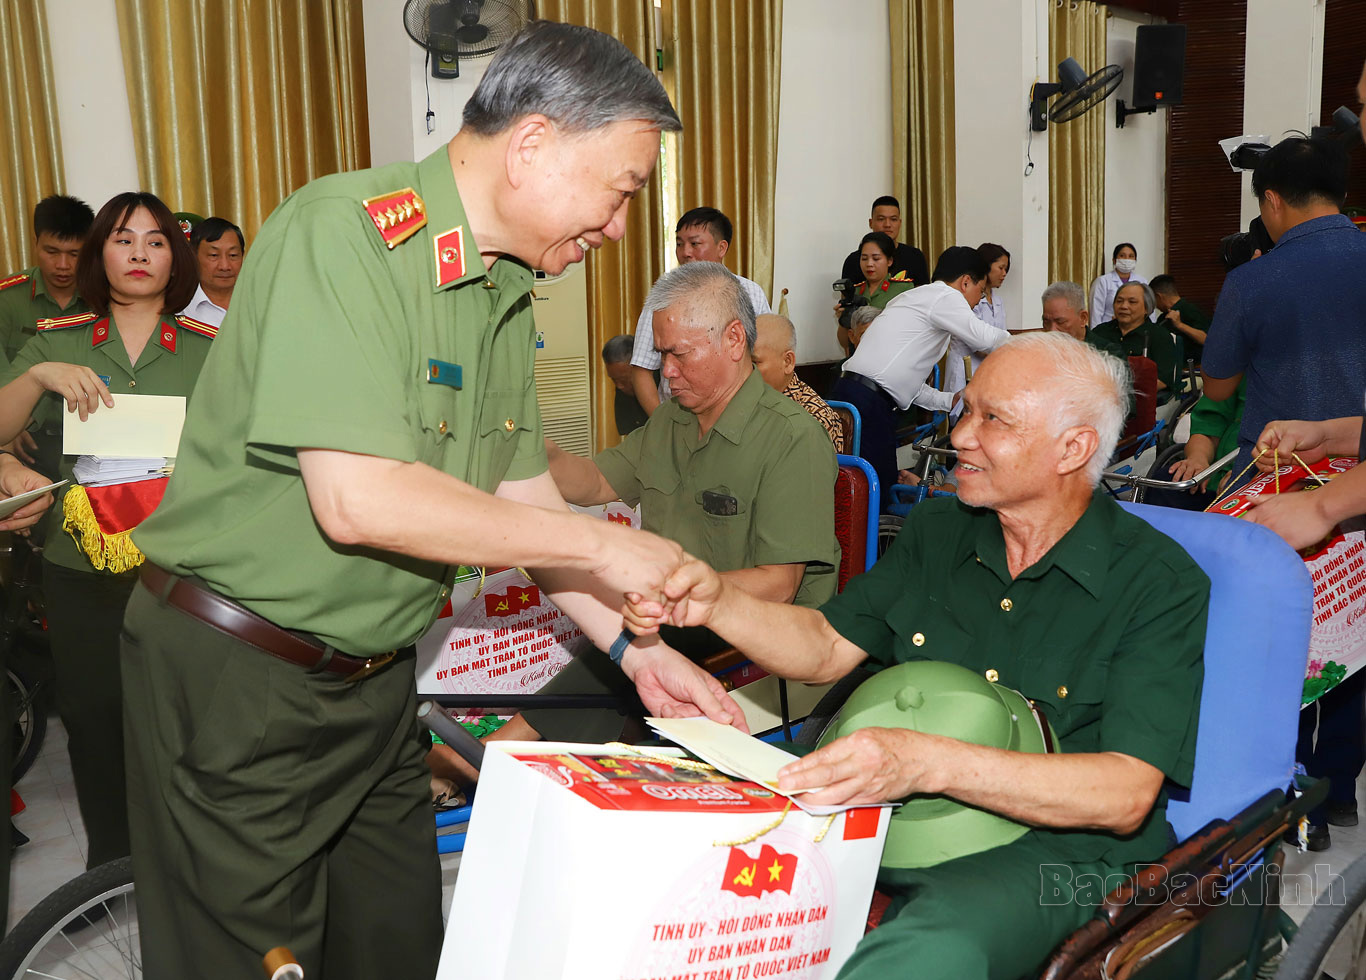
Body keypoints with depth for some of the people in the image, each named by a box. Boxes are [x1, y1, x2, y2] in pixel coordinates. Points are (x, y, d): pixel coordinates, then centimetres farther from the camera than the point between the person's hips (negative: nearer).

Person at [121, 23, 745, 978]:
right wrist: (601, 545, -20)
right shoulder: (348, 232, -22)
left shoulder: (506, 292, 6)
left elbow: (521, 491, 10)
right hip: (235, 676, -8)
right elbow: (359, 500, -29)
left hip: (375, 679, 8)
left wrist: (633, 646, 2)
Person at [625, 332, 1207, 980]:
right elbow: (828, 647, 14)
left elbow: (1127, 794, -19)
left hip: (1052, 850, -4)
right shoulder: (937, 530, 10)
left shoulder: (1162, 584, -10)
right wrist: (716, 602, -7)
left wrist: (930, 761, -33)